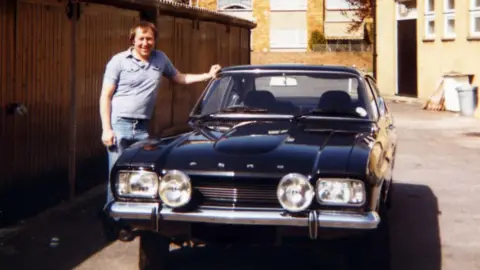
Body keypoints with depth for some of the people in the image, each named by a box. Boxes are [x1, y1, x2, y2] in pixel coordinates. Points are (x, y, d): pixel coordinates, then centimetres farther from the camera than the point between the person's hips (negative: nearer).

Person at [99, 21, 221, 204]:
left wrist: (208, 76, 15)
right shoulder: (119, 61, -3)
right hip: (119, 125, -4)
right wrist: (106, 129, -10)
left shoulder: (160, 59, 10)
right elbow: (106, 96, -3)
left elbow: (180, 78, 26)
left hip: (142, 127, 4)